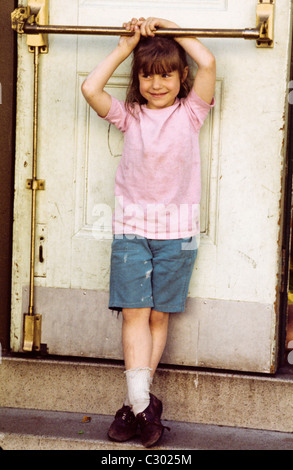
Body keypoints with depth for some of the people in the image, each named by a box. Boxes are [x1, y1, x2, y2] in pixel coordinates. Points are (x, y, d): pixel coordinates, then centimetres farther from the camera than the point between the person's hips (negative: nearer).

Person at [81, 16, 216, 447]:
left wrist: (165, 25, -2)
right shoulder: (129, 115, 9)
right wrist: (126, 46, 0)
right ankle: (143, 406, -7)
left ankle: (135, 405, 11)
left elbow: (207, 63, -11)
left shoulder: (190, 112, 4)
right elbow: (91, 88, -6)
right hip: (131, 225, 1)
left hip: (176, 229, -1)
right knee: (134, 313, -8)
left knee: (159, 316, 3)